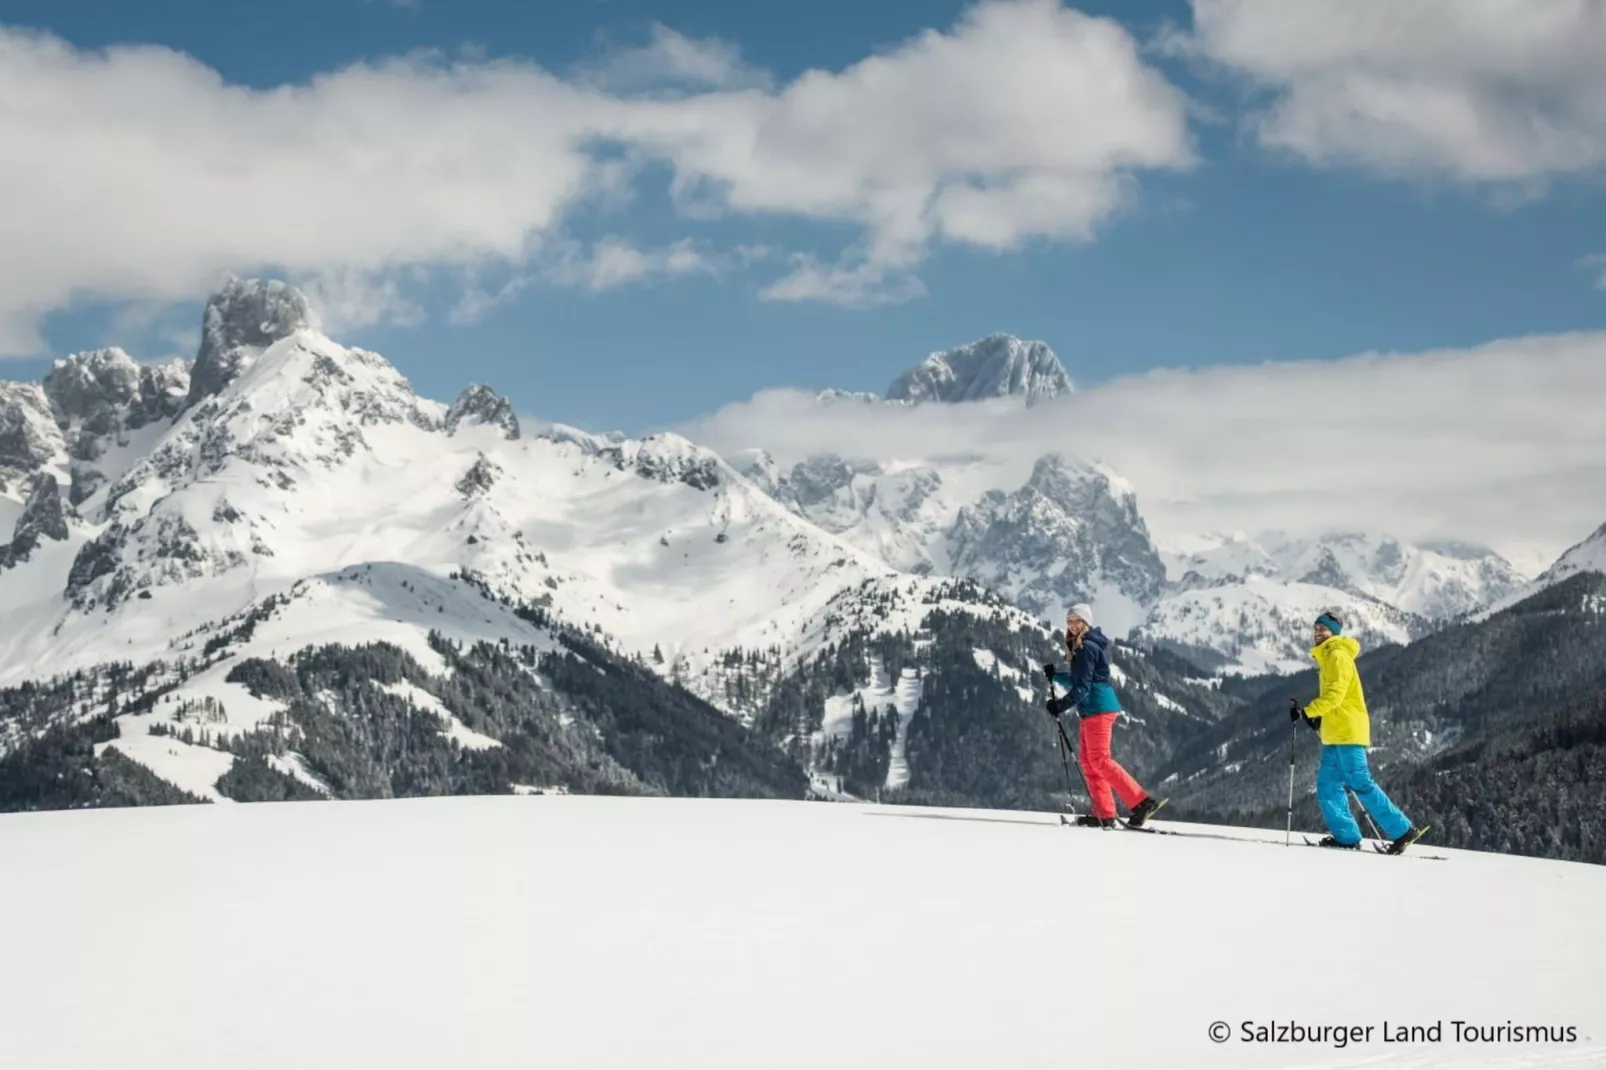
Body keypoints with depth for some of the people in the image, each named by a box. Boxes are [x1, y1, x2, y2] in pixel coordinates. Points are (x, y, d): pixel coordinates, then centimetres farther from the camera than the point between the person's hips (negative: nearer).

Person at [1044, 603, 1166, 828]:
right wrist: (1055, 675, 14)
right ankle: (1104, 814, 7)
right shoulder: (1081, 646, 18)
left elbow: (1082, 687, -18)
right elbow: (1078, 681, 24)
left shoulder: (1086, 648, -14)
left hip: (1097, 708, -10)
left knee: (1100, 760, -11)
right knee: (1087, 759, 9)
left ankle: (1142, 802, -13)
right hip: (1091, 710, 10)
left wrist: (1060, 705, -15)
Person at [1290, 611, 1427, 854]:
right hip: (1334, 734, 10)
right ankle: (1346, 836, 2)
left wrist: (1307, 711, -22)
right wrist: (1319, 718, 14)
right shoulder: (1328, 657, 21)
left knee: (1360, 784, -11)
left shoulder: (1338, 656, -9)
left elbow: (1334, 695, -20)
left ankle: (1402, 831, -9)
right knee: (1328, 785, 4)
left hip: (1347, 732, -10)